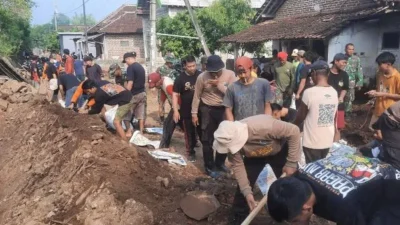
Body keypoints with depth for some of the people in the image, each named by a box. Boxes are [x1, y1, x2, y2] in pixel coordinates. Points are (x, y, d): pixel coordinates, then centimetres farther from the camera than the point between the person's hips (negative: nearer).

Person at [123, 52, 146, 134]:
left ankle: (129, 131, 11)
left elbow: (130, 83, -21)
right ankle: (141, 131, 13)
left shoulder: (130, 67, -14)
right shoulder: (141, 67, 12)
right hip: (142, 93, 7)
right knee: (141, 114, 9)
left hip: (134, 94, -7)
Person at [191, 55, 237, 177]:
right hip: (207, 110, -2)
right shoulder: (202, 77, -11)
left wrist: (219, 85, -24)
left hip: (224, 110, 2)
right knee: (207, 140, 6)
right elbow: (197, 96, -3)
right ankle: (209, 167, 22)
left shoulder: (230, 74, -10)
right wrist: (194, 113, -2)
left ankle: (220, 163, 36)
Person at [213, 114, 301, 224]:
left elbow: (294, 132, -32)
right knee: (242, 188, -5)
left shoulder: (264, 126, -45)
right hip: (254, 157, 3)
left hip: (280, 151, -2)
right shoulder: (231, 140, -31)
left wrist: (291, 163, -26)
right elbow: (237, 166, -19)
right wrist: (247, 192, -25)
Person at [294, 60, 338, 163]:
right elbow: (334, 118, 9)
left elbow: (300, 117, -9)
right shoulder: (334, 92, 0)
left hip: (312, 142, -6)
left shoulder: (309, 92, -19)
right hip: (328, 140, 6)